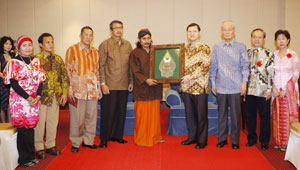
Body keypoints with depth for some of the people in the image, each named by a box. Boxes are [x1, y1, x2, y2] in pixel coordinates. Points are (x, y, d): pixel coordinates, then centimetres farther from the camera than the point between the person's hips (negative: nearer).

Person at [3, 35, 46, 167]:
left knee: (30, 127, 8)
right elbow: (14, 83, -11)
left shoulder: (36, 61, 10)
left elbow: (40, 81, 7)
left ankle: (31, 156, 19)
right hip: (19, 100, -4)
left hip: (34, 100, 4)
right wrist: (28, 98, -15)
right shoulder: (14, 62, -4)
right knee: (22, 129, 0)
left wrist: (37, 97, -8)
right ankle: (24, 159, 12)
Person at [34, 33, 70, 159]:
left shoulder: (58, 59, 9)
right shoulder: (37, 59, -7)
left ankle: (50, 145, 25)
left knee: (53, 121, 11)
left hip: (56, 95, 5)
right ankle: (39, 148, 16)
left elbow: (64, 76, 11)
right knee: (40, 121, 3)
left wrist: (64, 93, 5)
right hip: (42, 95, -5)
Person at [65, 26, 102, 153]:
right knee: (77, 117, 0)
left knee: (91, 116, 9)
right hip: (77, 89, -5)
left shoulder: (95, 52, 13)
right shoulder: (72, 50, -1)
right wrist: (70, 88, -10)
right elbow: (68, 70, -4)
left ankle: (88, 141, 23)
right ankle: (75, 143, 14)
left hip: (92, 90, 5)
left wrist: (98, 87, 13)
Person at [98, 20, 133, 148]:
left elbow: (130, 65, 14)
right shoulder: (105, 44, -1)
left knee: (121, 112, 10)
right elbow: (101, 65, -4)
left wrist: (131, 82, 9)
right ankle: (104, 139, 12)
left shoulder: (127, 45, 11)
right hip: (110, 85, -4)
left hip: (124, 85, 4)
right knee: (108, 113, 1)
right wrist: (103, 83, -10)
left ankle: (117, 135, 25)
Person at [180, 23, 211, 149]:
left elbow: (205, 66, -14)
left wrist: (190, 76, -20)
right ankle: (192, 137, 25)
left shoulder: (204, 48, -4)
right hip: (186, 86, 6)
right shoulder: (185, 48, 14)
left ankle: (202, 140, 13)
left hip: (200, 86, -6)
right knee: (189, 113, 12)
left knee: (201, 114, 2)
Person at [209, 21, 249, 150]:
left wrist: (244, 82, -4)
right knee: (222, 114, 9)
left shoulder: (241, 47, 3)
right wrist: (213, 83, 9)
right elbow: (213, 66, 11)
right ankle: (222, 139, 21)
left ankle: (235, 141, 15)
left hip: (236, 87, -2)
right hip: (220, 87, 2)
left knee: (236, 115, 3)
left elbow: (245, 65, 3)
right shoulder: (216, 47, 8)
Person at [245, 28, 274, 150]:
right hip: (250, 89, 3)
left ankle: (264, 141, 18)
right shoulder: (247, 53, 9)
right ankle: (252, 139, 25)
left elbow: (271, 73, -4)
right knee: (249, 115, 9)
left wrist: (269, 89, -9)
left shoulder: (269, 54, 0)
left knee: (265, 116, 5)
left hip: (263, 91, -3)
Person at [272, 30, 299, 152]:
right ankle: (278, 142, 16)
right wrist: (274, 88, -6)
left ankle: (287, 143, 7)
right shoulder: (273, 55, 8)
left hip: (289, 90, -3)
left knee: (288, 116, -3)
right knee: (277, 116, 6)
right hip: (276, 90, 3)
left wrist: (286, 89, -13)